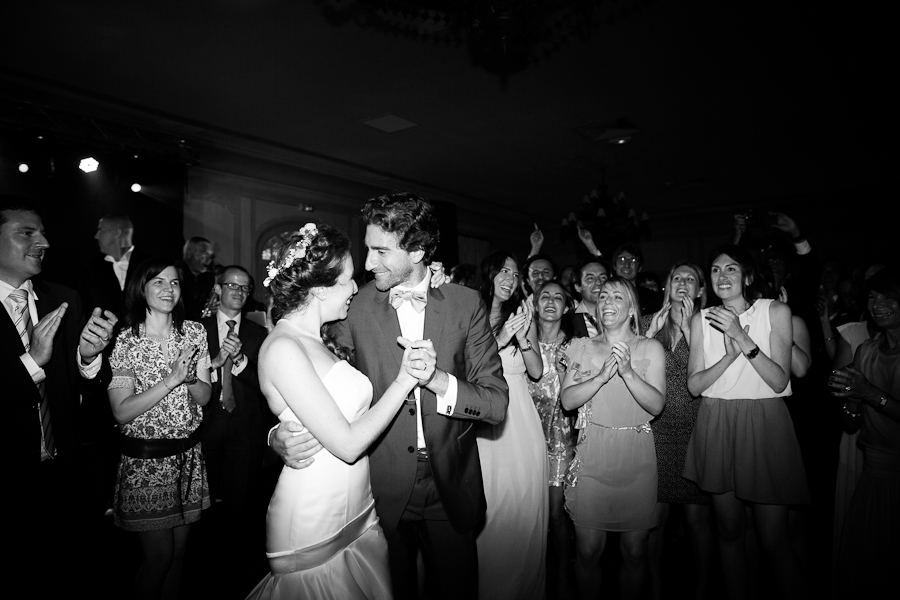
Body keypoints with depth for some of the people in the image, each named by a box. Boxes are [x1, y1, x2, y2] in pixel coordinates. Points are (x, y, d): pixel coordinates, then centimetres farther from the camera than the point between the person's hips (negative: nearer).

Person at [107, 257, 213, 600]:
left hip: (188, 455, 4)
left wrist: (190, 378, -19)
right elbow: (122, 412, -15)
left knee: (179, 549, 15)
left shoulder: (194, 332, 2)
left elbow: (204, 396, 2)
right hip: (146, 459, -4)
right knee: (159, 554, 6)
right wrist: (170, 381, -24)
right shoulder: (125, 341, -10)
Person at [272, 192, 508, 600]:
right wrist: (282, 436, -18)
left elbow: (496, 402, -9)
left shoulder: (466, 303, -8)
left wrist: (437, 379, -25)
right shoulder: (356, 305, -8)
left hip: (451, 491, 1)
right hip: (383, 493, 0)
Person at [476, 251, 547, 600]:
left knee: (524, 508, 7)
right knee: (490, 510, -1)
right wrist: (500, 339, -16)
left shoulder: (522, 315, 8)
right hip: (483, 422, -2)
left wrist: (522, 337, -9)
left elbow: (537, 371, 6)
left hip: (521, 421, 3)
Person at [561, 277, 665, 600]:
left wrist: (628, 371, -20)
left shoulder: (650, 348, 5)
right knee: (588, 549, 2)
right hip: (592, 454, 0)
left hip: (636, 455, 0)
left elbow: (656, 404, -5)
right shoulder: (583, 347, 8)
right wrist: (603, 375, -16)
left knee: (634, 550, 7)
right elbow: (567, 400, -2)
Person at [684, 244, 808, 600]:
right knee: (729, 529, 12)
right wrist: (730, 355, -16)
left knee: (773, 539, -3)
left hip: (764, 426, -2)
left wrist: (743, 337, -18)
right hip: (717, 427, 2)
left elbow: (779, 380, -8)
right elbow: (694, 384, -1)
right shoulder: (702, 319, 5)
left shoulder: (775, 311, -1)